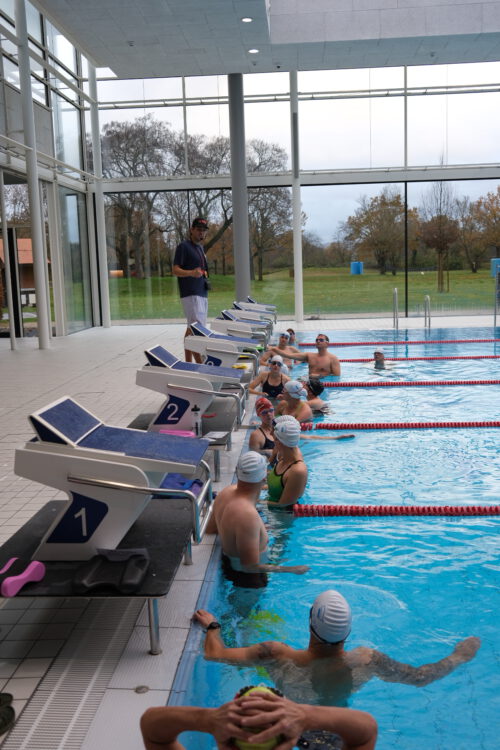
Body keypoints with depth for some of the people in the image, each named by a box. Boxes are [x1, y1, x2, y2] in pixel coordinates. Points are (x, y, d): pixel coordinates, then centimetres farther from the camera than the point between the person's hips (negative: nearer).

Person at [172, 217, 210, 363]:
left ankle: (188, 362, 16)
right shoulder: (184, 246, -6)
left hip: (202, 293, 9)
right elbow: (175, 270, -13)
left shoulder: (200, 247, 20)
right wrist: (191, 273, -29)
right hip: (191, 294, -9)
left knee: (191, 329, 11)